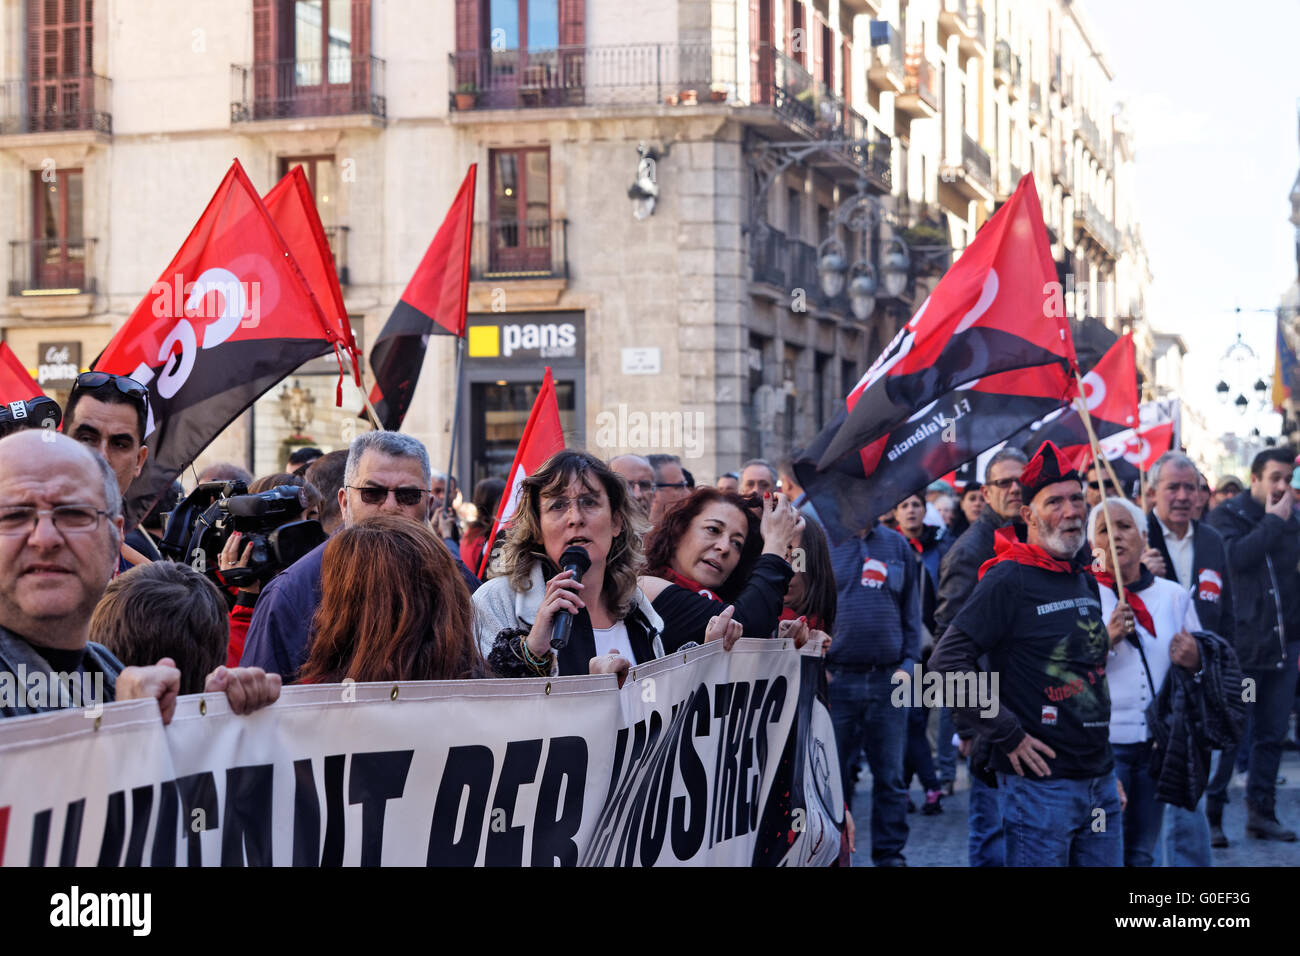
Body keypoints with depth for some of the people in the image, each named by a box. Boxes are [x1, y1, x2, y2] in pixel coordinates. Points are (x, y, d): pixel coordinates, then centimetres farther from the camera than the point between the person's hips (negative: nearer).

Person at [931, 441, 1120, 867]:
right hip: (1040, 781, -7)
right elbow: (947, 663, -17)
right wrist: (1009, 736, -15)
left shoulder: (1086, 582, 14)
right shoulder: (1008, 581, -10)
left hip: (1101, 781, 7)